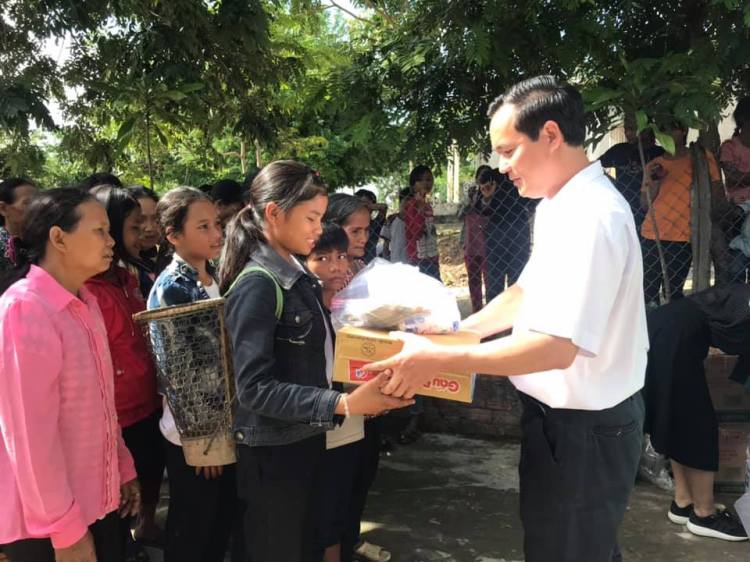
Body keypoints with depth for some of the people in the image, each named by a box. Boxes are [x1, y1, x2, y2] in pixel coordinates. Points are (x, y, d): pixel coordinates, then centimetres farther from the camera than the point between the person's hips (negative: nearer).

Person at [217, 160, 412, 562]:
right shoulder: (257, 285, -21)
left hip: (305, 440, 8)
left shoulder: (298, 275, 6)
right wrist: (343, 404, -32)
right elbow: (254, 388, -27)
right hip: (273, 452, -8)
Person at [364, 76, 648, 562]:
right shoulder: (563, 206, 7)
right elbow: (530, 292, 17)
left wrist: (437, 360, -28)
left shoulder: (590, 215, -26)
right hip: (571, 418, 9)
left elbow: (555, 347, -32)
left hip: (582, 429, -9)